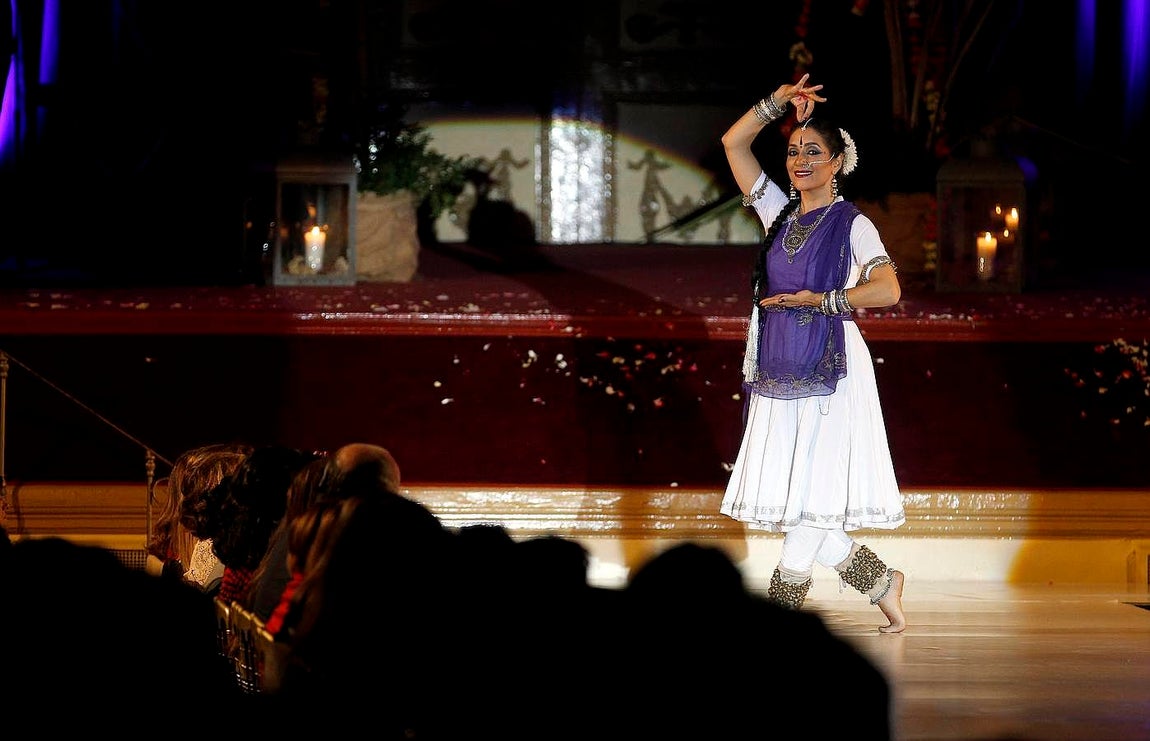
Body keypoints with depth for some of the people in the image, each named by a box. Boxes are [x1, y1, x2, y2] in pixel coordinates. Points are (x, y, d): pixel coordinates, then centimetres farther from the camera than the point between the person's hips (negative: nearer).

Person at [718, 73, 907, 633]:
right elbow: (733, 143, 12)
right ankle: (880, 582, 18)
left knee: (811, 505, -10)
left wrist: (815, 300, -16)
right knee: (783, 509, 3)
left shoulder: (852, 225, -1)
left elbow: (888, 291, -15)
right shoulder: (779, 213, 13)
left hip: (831, 374, -6)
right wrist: (779, 102, 3)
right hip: (779, 375, 6)